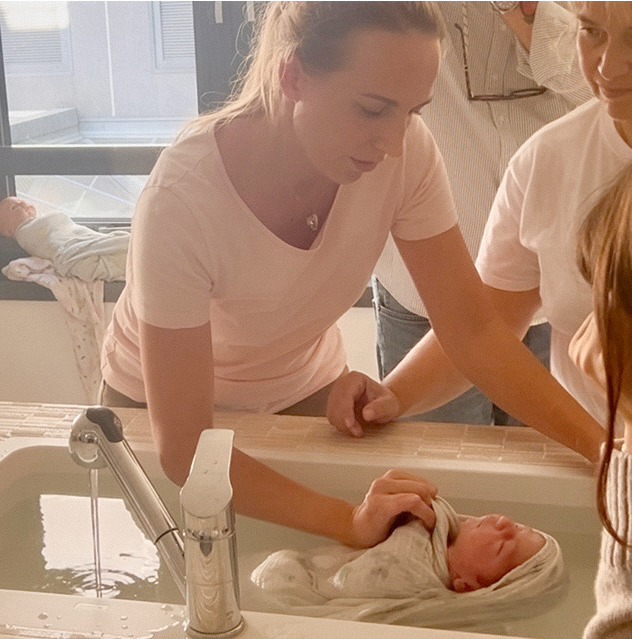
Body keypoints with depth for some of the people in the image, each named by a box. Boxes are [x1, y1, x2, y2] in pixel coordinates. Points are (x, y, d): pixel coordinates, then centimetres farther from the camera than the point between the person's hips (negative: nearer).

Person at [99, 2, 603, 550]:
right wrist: (348, 521, -41)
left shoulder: (407, 153, -26)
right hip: (164, 404, -3)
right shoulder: (181, 198, -37)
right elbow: (184, 449, -33)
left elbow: (475, 331, -20)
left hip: (304, 390, 3)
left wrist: (602, 446, -30)